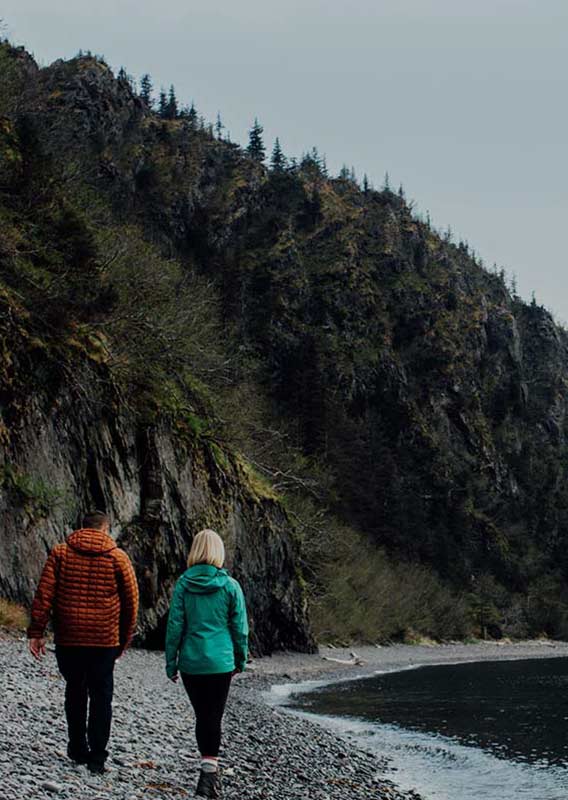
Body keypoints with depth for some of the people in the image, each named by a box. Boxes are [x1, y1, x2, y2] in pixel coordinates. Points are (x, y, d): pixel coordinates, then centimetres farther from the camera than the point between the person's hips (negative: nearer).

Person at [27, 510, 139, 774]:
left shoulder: (60, 552, 2)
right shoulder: (118, 557, 1)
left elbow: (43, 594, -4)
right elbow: (131, 601, 3)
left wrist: (36, 632, -2)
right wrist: (124, 640, 13)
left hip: (68, 639, 1)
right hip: (105, 640, -1)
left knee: (75, 692, 17)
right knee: (101, 696, 6)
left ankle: (78, 749, 22)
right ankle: (97, 757, 2)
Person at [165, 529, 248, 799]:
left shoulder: (184, 584, -5)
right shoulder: (230, 585, -5)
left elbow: (175, 625, -3)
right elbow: (240, 626, 0)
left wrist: (171, 662, 5)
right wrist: (241, 659, 13)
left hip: (191, 662, 1)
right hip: (221, 662, -1)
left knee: (202, 715, 14)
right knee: (213, 717, 1)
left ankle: (209, 767, 19)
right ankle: (210, 769, -10)